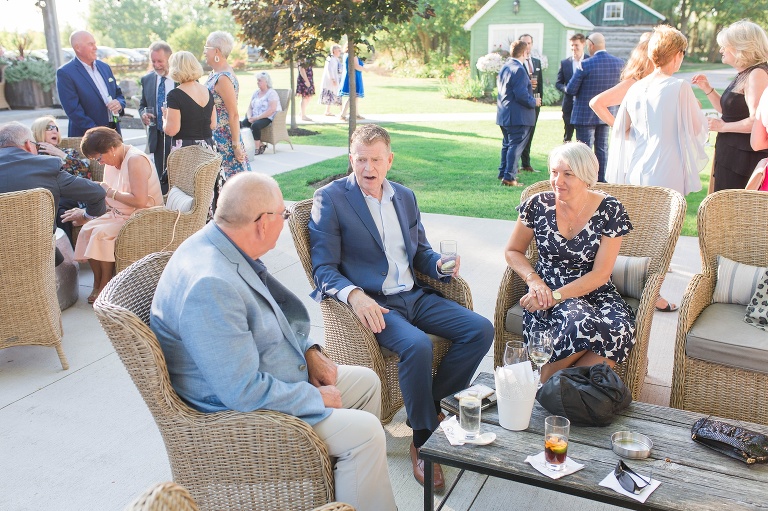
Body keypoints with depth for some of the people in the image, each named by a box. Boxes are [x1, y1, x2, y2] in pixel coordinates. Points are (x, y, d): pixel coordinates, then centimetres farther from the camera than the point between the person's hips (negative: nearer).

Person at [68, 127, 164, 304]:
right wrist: (84, 211, -2)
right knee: (88, 229, -10)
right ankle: (97, 283, 0)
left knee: (101, 233, -24)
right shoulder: (112, 162, 9)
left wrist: (110, 192, -18)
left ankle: (105, 286, -8)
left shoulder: (135, 160, -21)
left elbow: (140, 200, -28)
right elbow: (106, 197, 12)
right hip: (120, 214, 9)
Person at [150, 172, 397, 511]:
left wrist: (309, 352, 4)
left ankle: (365, 475, 30)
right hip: (239, 410, -10)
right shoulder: (210, 286, -33)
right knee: (364, 432, -16)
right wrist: (317, 398, -17)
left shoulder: (225, 247, -2)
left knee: (367, 381, 14)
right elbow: (244, 393, -31)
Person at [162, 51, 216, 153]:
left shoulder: (175, 95, -11)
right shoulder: (207, 91, 8)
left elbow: (171, 130, -14)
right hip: (208, 148, 6)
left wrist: (165, 117, 6)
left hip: (184, 148, -6)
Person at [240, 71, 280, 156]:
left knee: (255, 125, -36)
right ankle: (260, 144, -15)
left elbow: (272, 110, -19)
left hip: (268, 118, -7)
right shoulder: (256, 92, 16)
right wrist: (249, 117, -6)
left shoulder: (272, 93, -7)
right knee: (242, 124, -21)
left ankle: (257, 148, -22)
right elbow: (250, 107, 17)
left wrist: (257, 118, -22)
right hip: (255, 117, 7)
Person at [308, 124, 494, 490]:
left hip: (414, 296, 7)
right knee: (417, 345, -33)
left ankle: (431, 407, 4)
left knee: (481, 330, -8)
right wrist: (354, 294, -31)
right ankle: (423, 442, -11)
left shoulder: (405, 197, 14)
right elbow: (323, 269, -11)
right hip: (373, 303, -7)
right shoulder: (330, 198, -6)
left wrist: (441, 264, -2)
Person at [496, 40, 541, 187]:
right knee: (516, 146, -4)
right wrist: (534, 102, -6)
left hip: (504, 115, 9)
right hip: (518, 117, -9)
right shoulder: (519, 70, -18)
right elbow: (522, 96, -23)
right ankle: (509, 177, -4)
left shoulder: (504, 67, 11)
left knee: (507, 145, 19)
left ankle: (503, 173, 25)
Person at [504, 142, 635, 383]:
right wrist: (534, 281, -10)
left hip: (594, 294, 2)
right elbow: (513, 250, 9)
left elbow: (600, 274, -7)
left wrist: (555, 296, -17)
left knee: (620, 331, -31)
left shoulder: (610, 210, -5)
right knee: (582, 322, -35)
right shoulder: (538, 205, -2)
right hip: (546, 290, -1)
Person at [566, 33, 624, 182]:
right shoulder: (619, 63, -2)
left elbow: (570, 89, -14)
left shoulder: (585, 65, -19)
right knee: (602, 148, 15)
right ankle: (601, 180, 21)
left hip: (585, 114, -5)